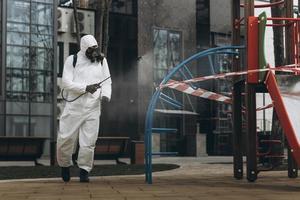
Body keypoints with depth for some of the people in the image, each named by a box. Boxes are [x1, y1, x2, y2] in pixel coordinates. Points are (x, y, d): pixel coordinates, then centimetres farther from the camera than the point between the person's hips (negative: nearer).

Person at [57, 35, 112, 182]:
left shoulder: (101, 60, 10)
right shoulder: (72, 60, 0)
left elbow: (107, 81, 12)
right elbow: (65, 83, -7)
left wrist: (105, 94, -9)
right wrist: (85, 88, -18)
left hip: (93, 108, 2)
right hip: (74, 106, -1)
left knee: (89, 141, -2)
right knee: (66, 138, 1)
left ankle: (84, 171, 11)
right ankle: (65, 165, 25)